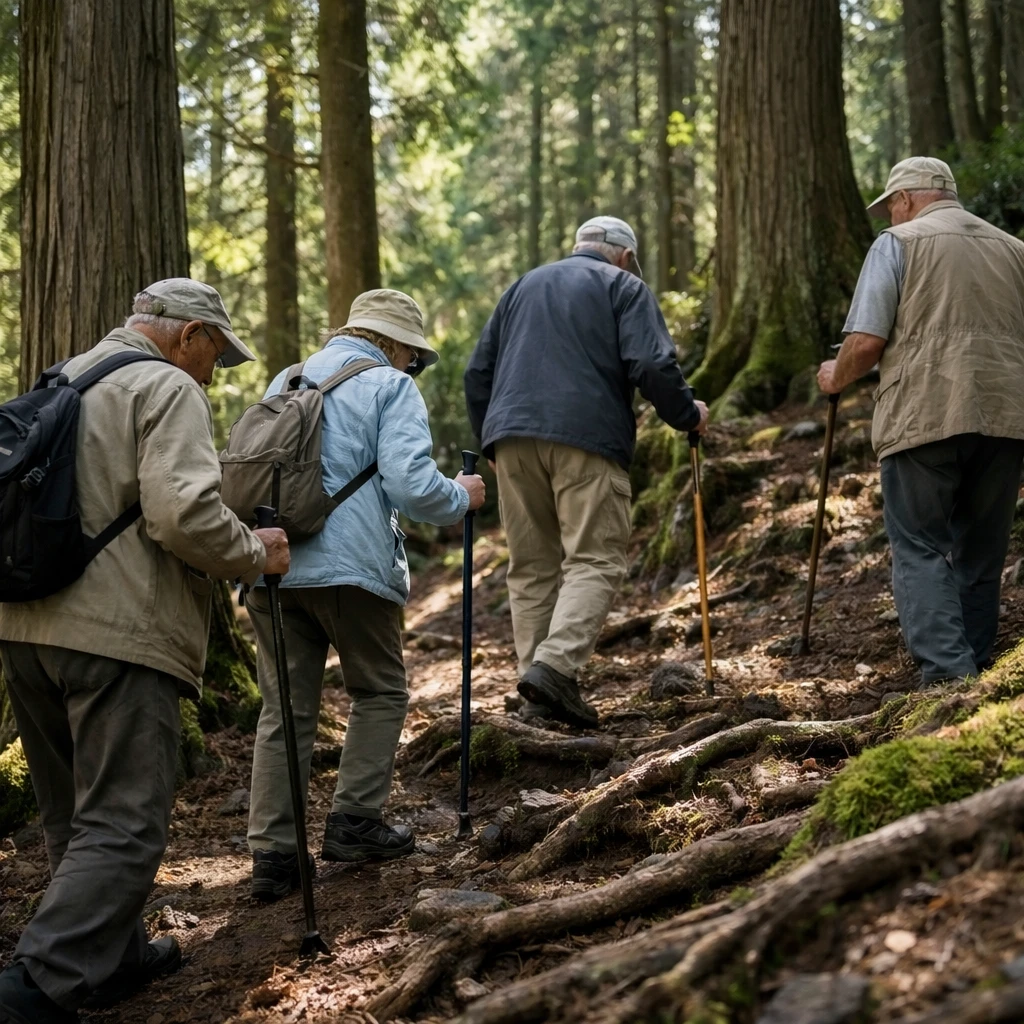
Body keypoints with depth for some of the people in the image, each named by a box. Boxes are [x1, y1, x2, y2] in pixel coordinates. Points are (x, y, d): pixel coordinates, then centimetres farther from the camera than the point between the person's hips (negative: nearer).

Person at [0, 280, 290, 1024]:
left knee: (74, 816, 18)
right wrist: (256, 553, -4)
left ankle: (115, 957, 30)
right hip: (116, 633, -9)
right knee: (121, 824, -6)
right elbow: (183, 512, -19)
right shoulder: (168, 389, -6)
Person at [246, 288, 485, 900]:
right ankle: (355, 820, 10)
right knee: (382, 693, 15)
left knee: (285, 709, 8)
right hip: (350, 567, -5)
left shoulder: (283, 383, 21)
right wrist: (461, 499, 5)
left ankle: (273, 853, 4)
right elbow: (410, 484, -13)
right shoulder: (391, 387, -1)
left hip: (269, 567, 6)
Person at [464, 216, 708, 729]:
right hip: (585, 437, -5)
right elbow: (653, 365, -6)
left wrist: (492, 442, 29)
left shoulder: (525, 285, 27)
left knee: (530, 567, 8)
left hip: (511, 436, 5)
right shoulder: (624, 287, 10)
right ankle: (555, 666, -24)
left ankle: (539, 697, 5)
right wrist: (687, 414, 9)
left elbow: (478, 371, 24)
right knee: (595, 559, -5)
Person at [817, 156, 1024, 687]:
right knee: (981, 556, 13)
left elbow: (866, 342, -6)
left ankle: (947, 673, -15)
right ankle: (975, 672, 16)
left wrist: (836, 377, 13)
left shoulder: (898, 244, 2)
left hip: (924, 418, -5)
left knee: (921, 551, -2)